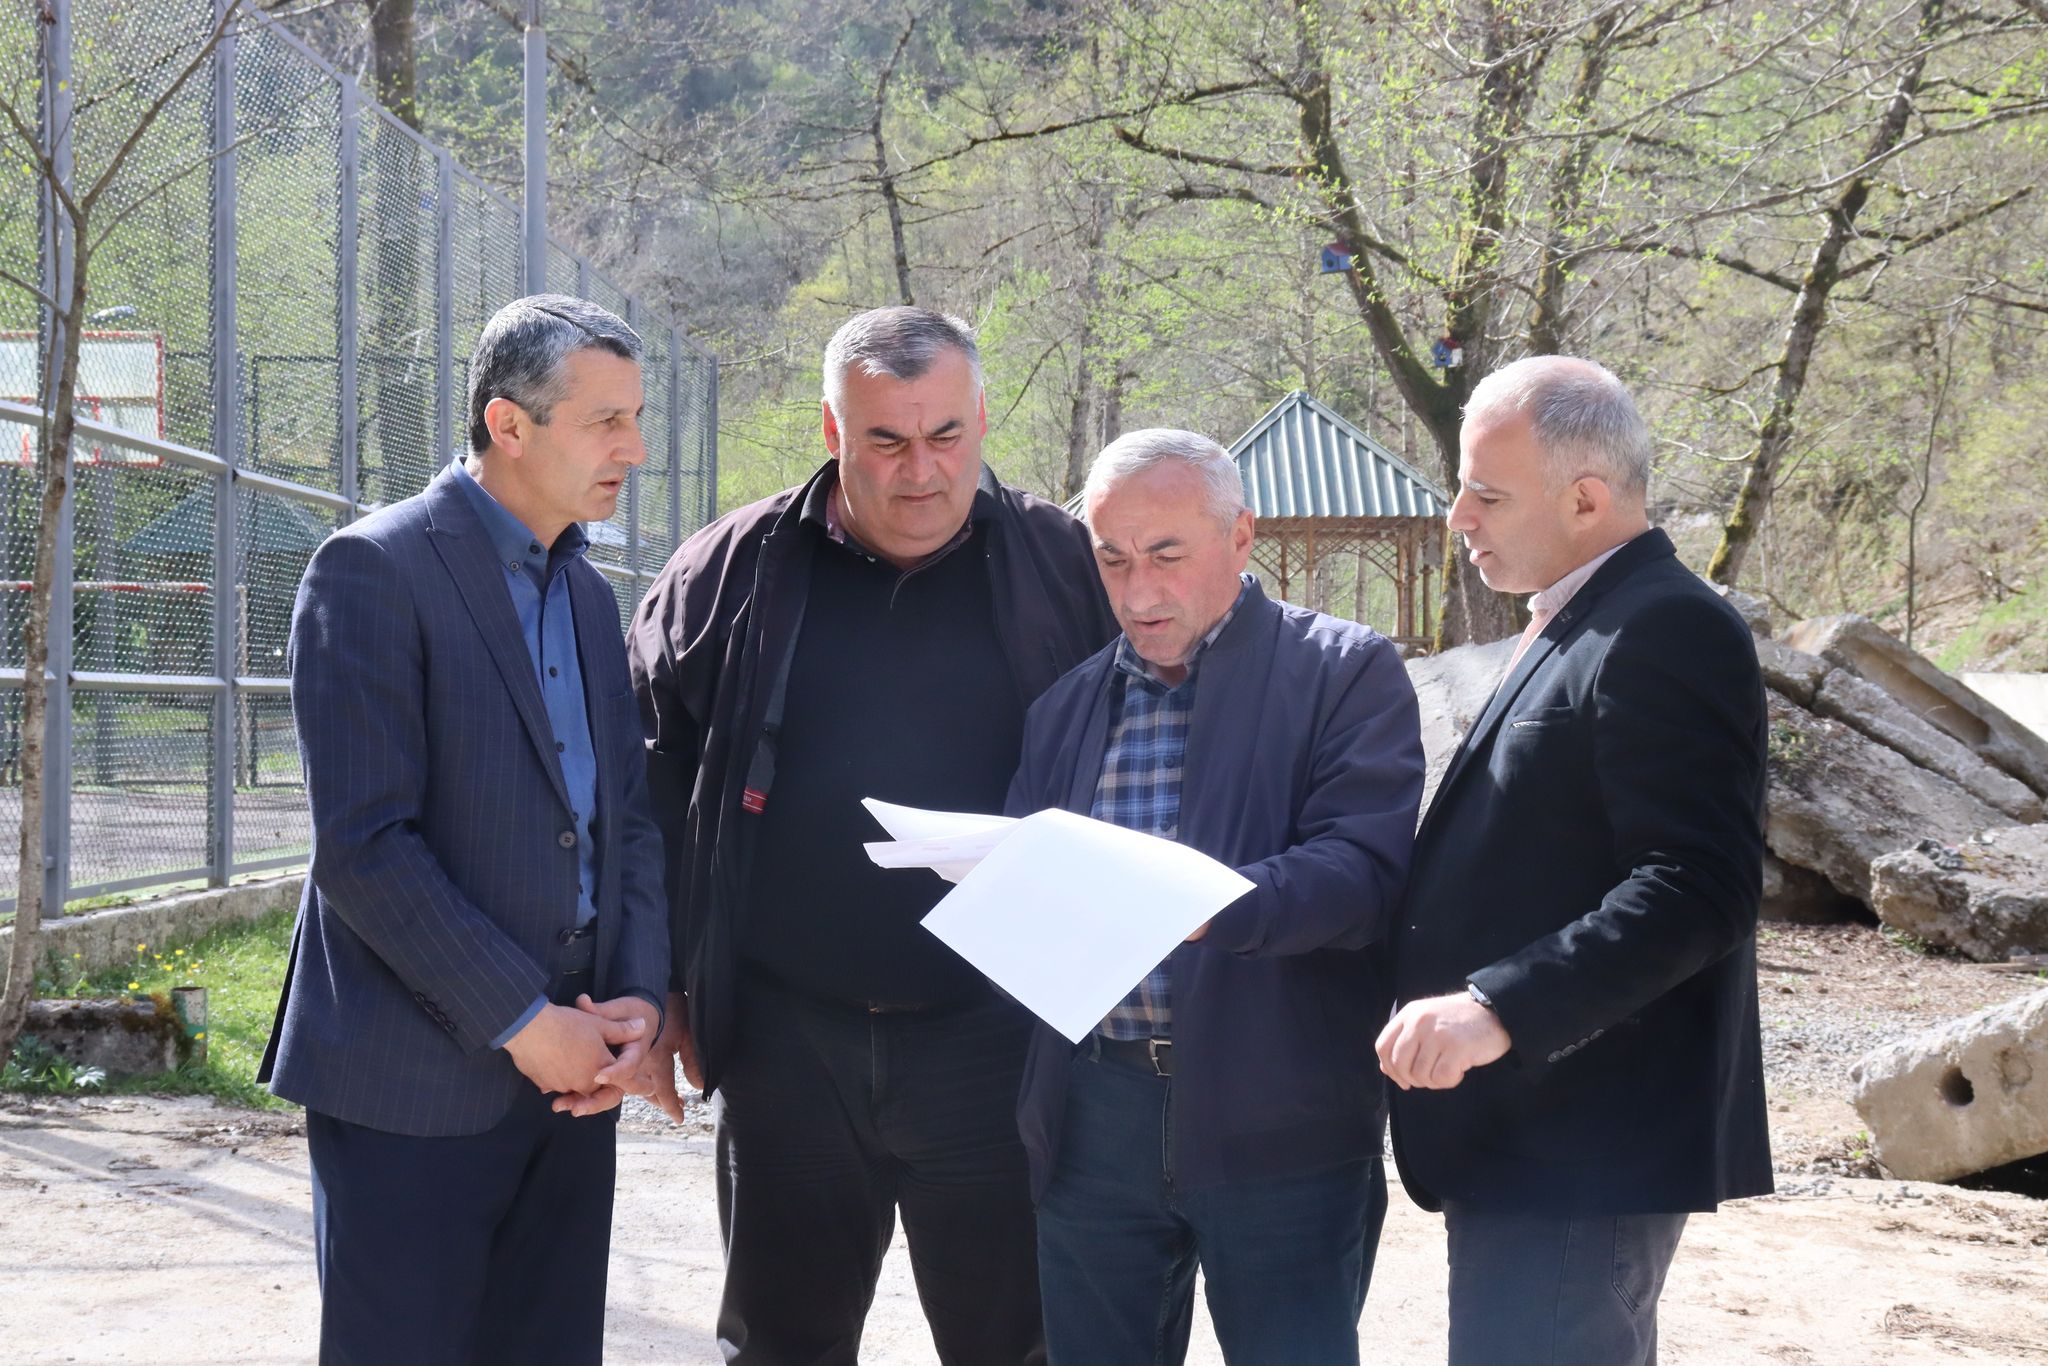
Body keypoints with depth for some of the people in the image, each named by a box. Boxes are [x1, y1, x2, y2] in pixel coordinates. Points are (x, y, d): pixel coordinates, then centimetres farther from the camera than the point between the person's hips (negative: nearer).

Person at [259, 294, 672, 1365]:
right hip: (414, 1080, -7)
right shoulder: (374, 571, -10)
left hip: (566, 1073, 7)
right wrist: (519, 1021, -16)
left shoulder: (587, 594, 15)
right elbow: (361, 843, -16)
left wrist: (639, 997, -1)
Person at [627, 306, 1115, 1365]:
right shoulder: (733, 573, 4)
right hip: (786, 1039, 1)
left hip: (992, 1039, -1)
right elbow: (650, 779, 8)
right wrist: (659, 986, 5)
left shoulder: (1064, 571, 1)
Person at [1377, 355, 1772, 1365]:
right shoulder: (1569, 629, 19)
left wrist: (1497, 1006, -31)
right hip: (1524, 1136, 11)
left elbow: (1701, 887, -24)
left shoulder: (1664, 632, -15)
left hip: (1584, 1155, -11)